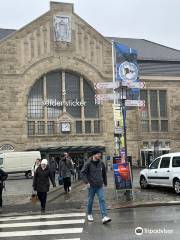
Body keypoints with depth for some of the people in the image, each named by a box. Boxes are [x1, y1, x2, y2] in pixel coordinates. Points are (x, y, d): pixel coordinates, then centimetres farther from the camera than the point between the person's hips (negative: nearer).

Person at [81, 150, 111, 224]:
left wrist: (105, 182, 20)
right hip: (91, 185, -3)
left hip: (100, 186, 3)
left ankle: (104, 217, -11)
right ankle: (89, 214, 31)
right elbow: (83, 173, -10)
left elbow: (104, 173, 17)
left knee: (102, 200, -7)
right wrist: (86, 182, -19)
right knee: (90, 200, 10)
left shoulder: (101, 163, 6)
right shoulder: (88, 163, -8)